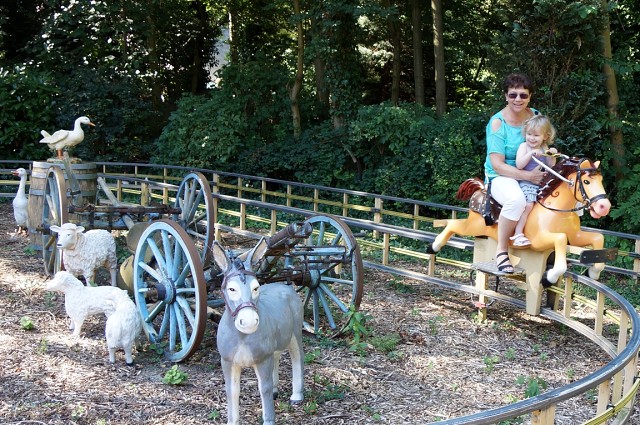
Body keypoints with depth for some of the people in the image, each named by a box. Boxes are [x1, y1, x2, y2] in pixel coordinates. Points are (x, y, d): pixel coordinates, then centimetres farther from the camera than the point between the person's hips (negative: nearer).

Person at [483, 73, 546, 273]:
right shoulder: (497, 123, -13)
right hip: (501, 177, -6)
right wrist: (528, 176, -29)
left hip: (533, 175, 6)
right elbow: (497, 165, -19)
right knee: (517, 198, -39)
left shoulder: (536, 117, 4)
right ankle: (501, 250, -20)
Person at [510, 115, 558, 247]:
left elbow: (551, 167, 12)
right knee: (528, 205, -25)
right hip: (527, 182, -6)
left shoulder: (544, 148, 11)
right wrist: (531, 154, -25)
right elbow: (519, 165, -16)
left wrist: (552, 156, -6)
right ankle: (518, 234, -23)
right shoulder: (524, 146, -3)